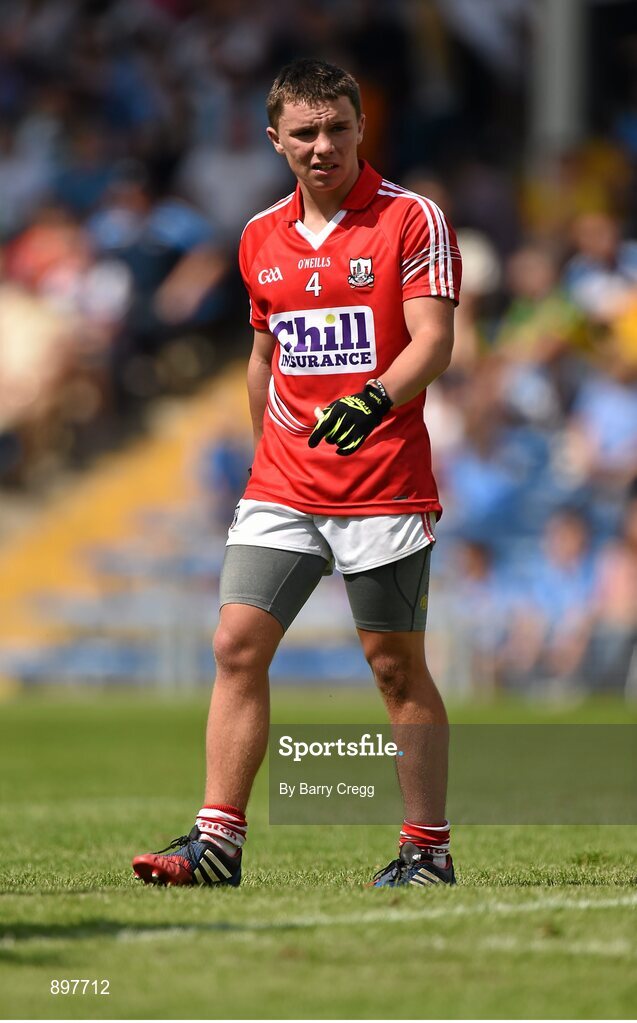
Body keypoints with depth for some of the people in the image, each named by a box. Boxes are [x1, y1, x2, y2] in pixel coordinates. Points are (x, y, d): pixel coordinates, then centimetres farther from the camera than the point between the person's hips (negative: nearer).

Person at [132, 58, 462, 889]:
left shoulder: (412, 220, -4)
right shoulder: (261, 238, 12)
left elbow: (433, 341, -13)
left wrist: (371, 401, -29)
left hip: (385, 486, -5)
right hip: (282, 484, 5)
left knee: (397, 666, 0)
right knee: (237, 645, -5)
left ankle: (428, 851, 8)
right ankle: (218, 842, -4)